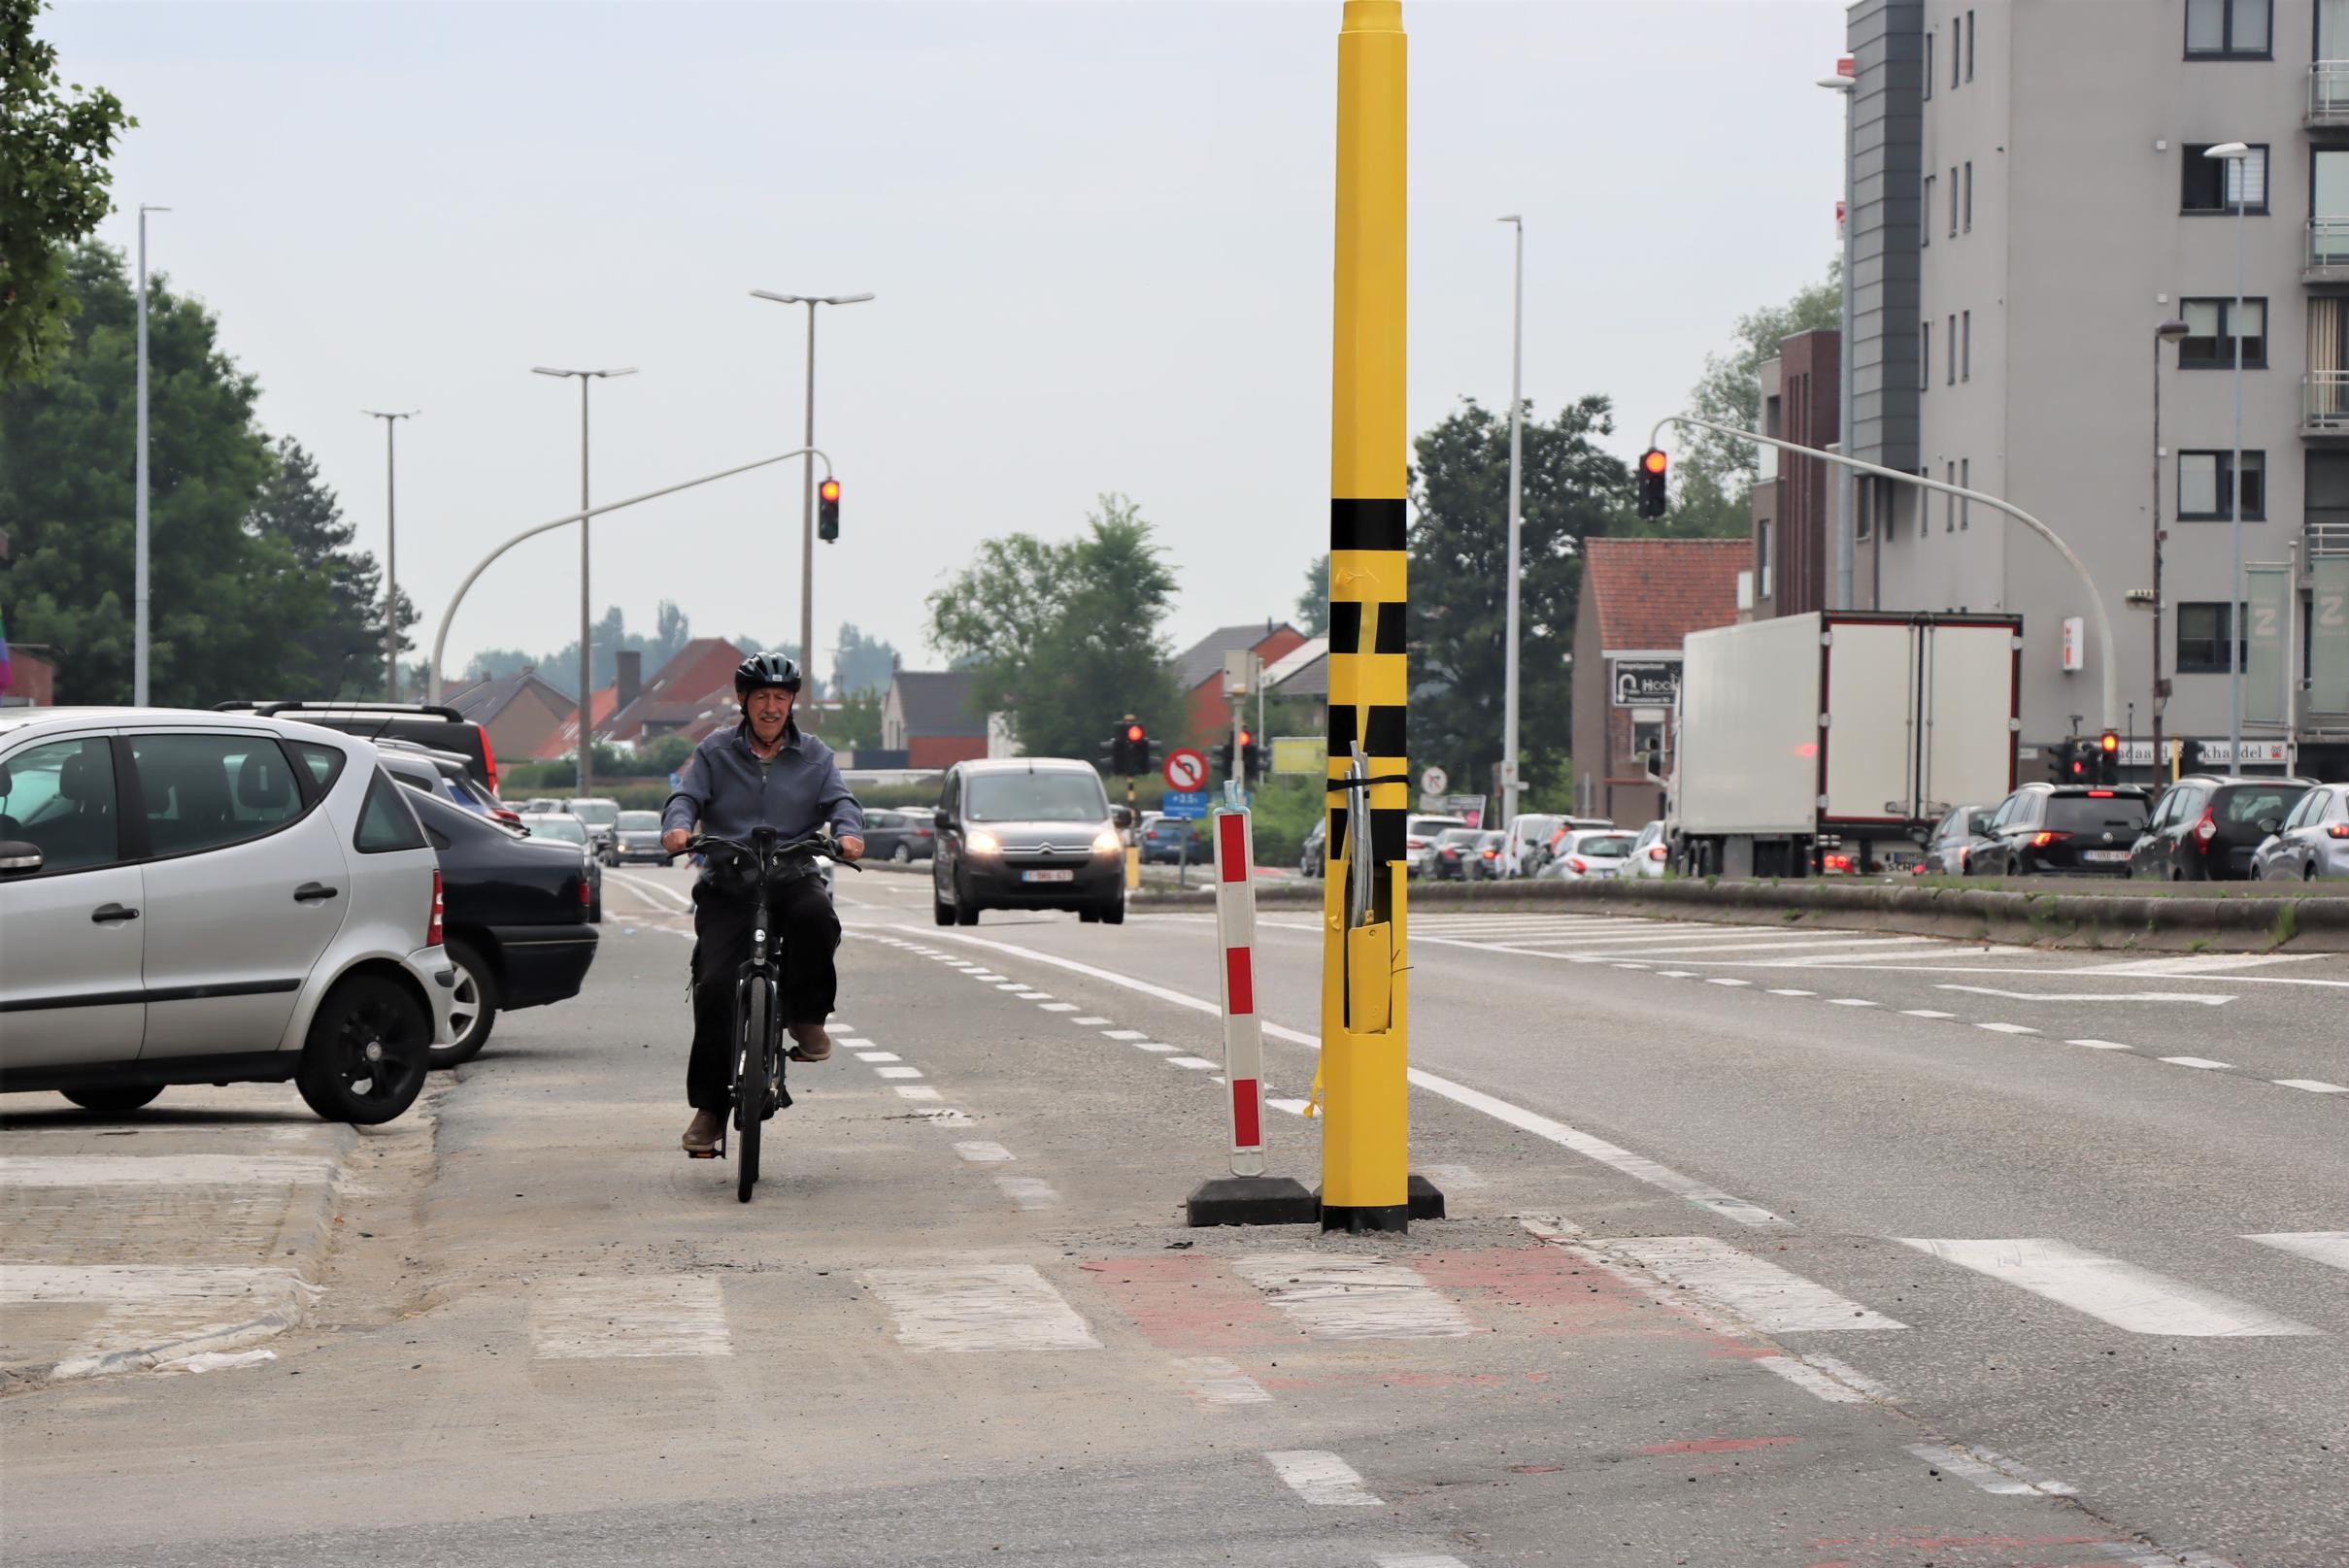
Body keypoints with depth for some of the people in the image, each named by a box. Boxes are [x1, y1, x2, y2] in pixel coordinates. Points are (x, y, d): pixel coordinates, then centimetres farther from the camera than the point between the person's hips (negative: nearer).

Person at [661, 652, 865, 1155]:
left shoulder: (814, 756, 13)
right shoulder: (715, 753, 11)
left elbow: (840, 800, 1)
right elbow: (687, 795, 1)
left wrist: (849, 831, -22)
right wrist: (677, 826, -22)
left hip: (793, 876, 0)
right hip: (727, 882, 0)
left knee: (815, 917, -36)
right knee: (714, 984, -15)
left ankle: (808, 1018, -11)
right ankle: (708, 1106, -5)